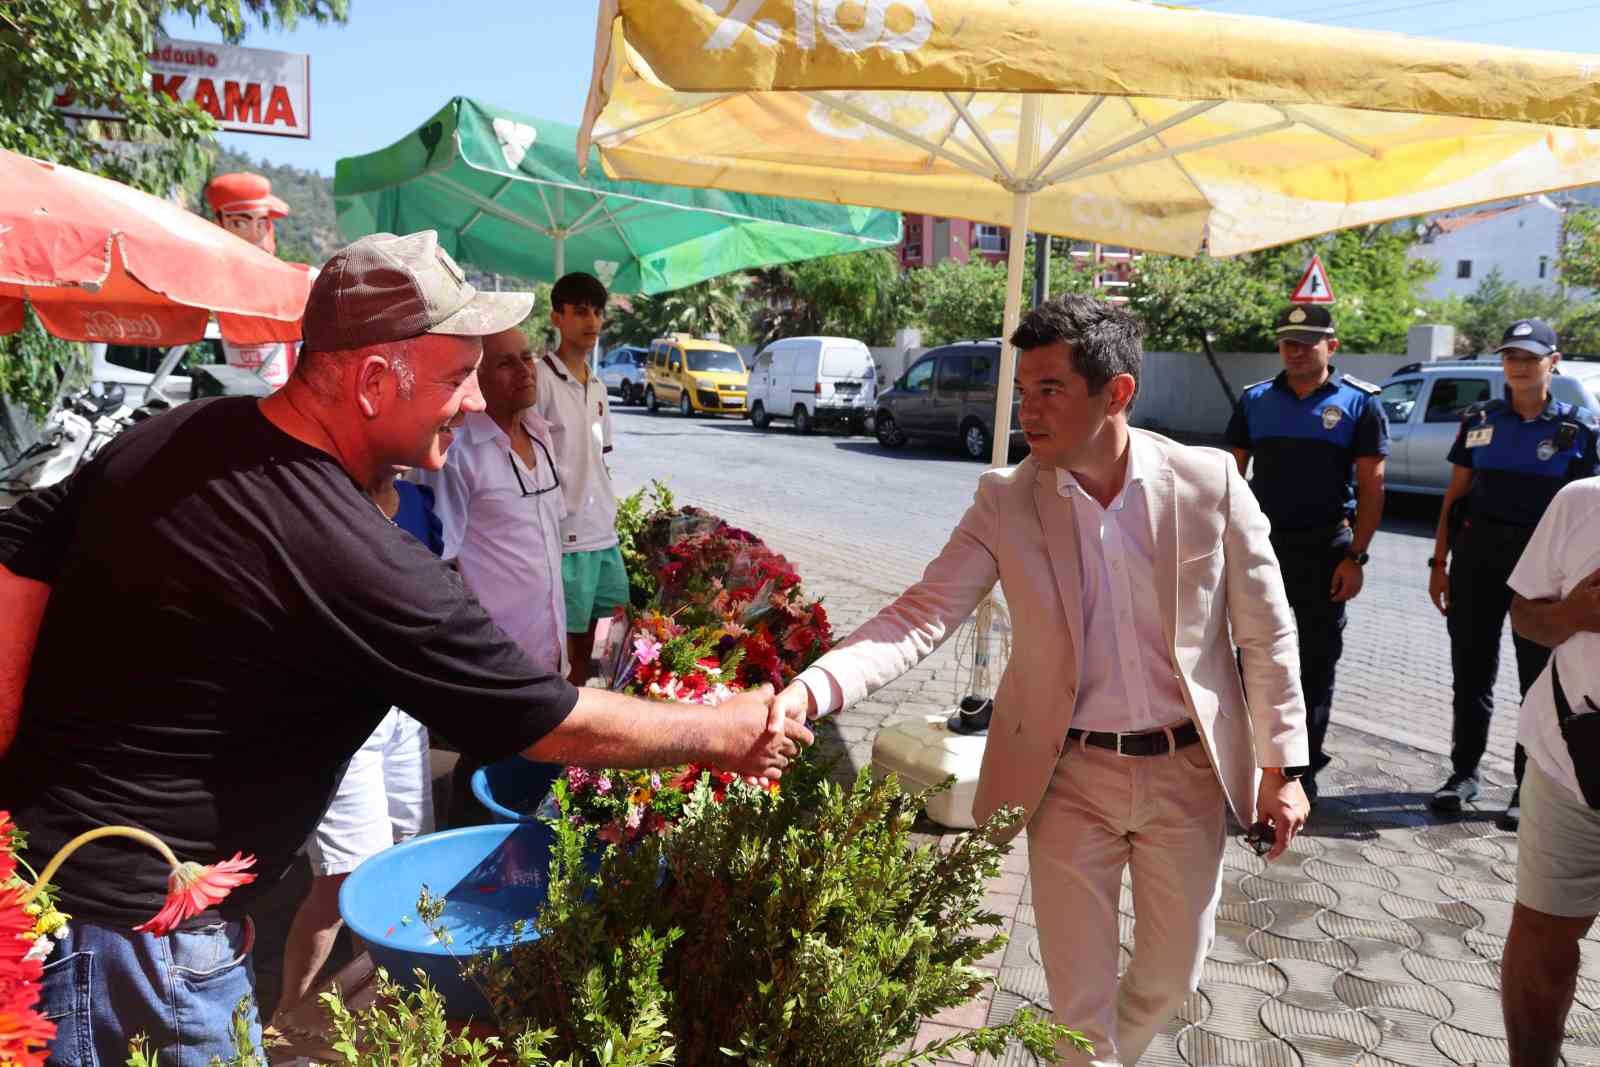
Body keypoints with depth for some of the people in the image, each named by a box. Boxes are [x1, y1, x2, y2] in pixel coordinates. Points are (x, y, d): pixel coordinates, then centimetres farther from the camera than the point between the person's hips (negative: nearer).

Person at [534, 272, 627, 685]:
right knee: (562, 632, -1)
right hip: (563, 530, -8)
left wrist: (610, 506, 17)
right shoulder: (541, 379, -12)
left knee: (593, 624, 16)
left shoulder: (598, 386, 14)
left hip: (602, 529, 8)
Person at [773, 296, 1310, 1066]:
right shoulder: (1005, 502, -11)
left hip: (1187, 770, 1)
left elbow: (1265, 633, -2)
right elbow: (922, 615, -17)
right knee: (1079, 992, 9)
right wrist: (807, 691, -32)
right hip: (1070, 777, -1)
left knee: (1172, 973, 20)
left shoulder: (1210, 482, -11)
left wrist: (1282, 768, 0)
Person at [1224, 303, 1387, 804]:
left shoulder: (1359, 404, -1)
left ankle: (1304, 770, 20)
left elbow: (1371, 487, -4)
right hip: (1262, 543, 2)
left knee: (1316, 664, 8)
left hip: (1326, 549, -2)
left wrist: (1356, 558, -10)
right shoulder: (1255, 400, 6)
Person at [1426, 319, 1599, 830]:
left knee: (1540, 678, 6)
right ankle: (1464, 772, 22)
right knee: (1471, 670, 9)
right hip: (1476, 554, 2)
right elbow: (1454, 496, 8)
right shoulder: (1479, 420, 6)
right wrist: (1439, 563, 4)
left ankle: (1529, 787, 17)